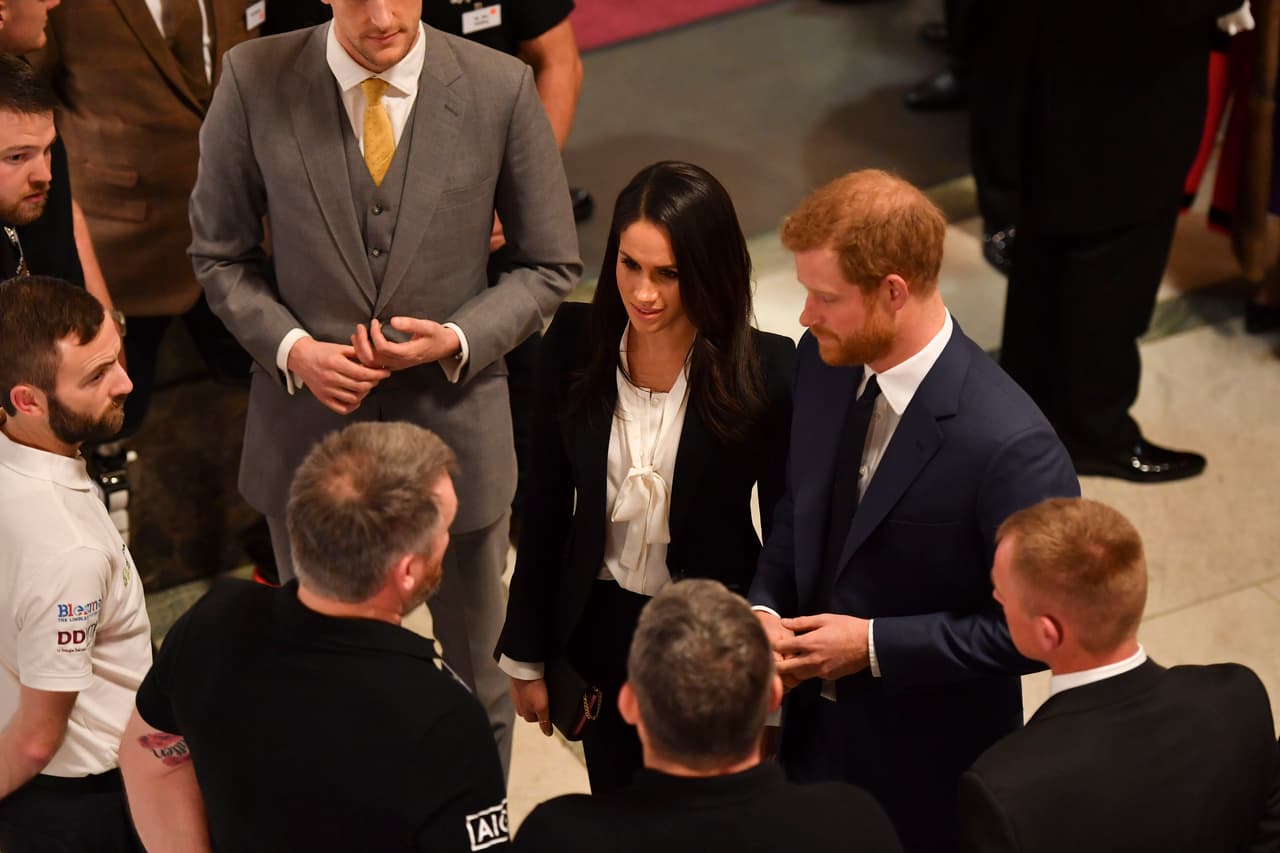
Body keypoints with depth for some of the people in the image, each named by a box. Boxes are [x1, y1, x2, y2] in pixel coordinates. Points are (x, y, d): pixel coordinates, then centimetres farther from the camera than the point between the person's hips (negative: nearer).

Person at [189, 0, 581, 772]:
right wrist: (290, 347, -16)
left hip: (455, 426, 0)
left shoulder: (500, 89, -12)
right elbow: (222, 254, 0)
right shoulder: (254, 81, -11)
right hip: (310, 427, 0)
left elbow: (551, 267, -3)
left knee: (474, 673, 19)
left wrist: (458, 340, -18)